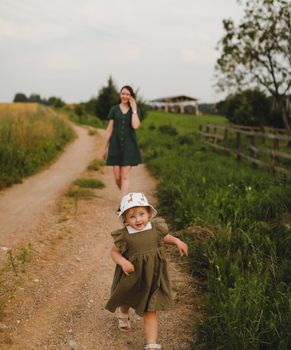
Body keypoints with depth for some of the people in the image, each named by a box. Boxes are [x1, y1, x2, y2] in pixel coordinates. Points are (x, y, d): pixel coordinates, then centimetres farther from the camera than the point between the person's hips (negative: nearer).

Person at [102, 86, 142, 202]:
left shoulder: (136, 110, 2)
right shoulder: (114, 109, 4)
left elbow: (135, 126, -16)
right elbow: (109, 129, 5)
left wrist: (133, 109, -11)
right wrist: (104, 148, 4)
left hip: (129, 146, -1)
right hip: (116, 145, 1)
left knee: (125, 176, -6)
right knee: (117, 177, 3)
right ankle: (126, 195, 31)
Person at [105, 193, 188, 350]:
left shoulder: (156, 228, -12)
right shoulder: (124, 236, -22)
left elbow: (164, 237, 12)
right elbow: (114, 252, -8)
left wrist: (177, 241, -3)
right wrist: (123, 262, -27)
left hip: (152, 278, 0)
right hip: (131, 278, 0)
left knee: (150, 312, 2)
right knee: (126, 301, 29)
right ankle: (123, 314, 65)